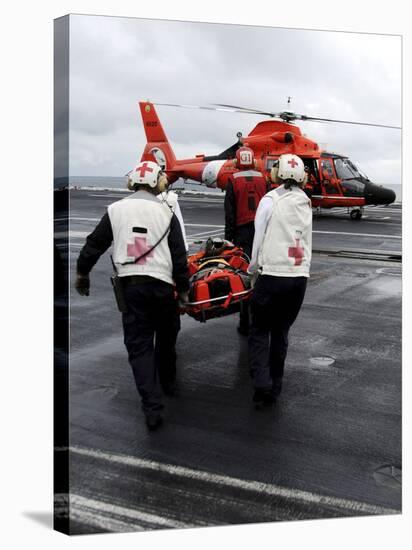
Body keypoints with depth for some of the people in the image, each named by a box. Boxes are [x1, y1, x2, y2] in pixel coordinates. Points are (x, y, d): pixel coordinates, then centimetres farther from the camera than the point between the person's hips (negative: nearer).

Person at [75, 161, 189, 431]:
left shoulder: (116, 209, 2)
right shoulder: (166, 212, -1)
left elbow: (95, 244, 5)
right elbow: (179, 255, -2)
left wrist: (82, 272, 19)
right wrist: (183, 288, 7)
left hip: (131, 285, 0)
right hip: (162, 284, 0)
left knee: (139, 345, 3)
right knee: (166, 337, 21)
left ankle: (153, 406, -6)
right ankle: (167, 381, 42)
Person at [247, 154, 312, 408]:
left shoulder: (271, 200, -5)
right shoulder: (306, 204, 10)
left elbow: (259, 236, -3)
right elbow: (307, 241, 8)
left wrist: (254, 267, 10)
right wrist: (303, 267, 15)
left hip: (274, 275, -4)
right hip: (300, 276, 5)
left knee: (260, 331, 7)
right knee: (281, 332, 14)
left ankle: (262, 383, -8)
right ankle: (275, 387, 19)